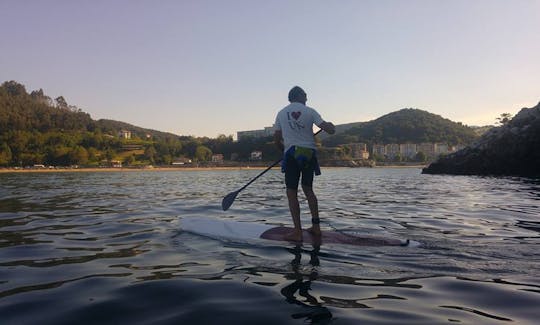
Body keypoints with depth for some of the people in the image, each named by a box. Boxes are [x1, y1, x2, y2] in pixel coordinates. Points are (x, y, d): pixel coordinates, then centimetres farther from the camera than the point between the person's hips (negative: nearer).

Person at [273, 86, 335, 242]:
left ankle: (297, 232, -5)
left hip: (292, 154, -2)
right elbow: (330, 130, -4)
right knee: (308, 189, 17)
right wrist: (331, 125, 20)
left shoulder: (281, 113, 6)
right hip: (309, 154, 2)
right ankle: (316, 226, 18)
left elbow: (277, 140, 8)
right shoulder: (310, 111, 2)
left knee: (292, 193, 0)